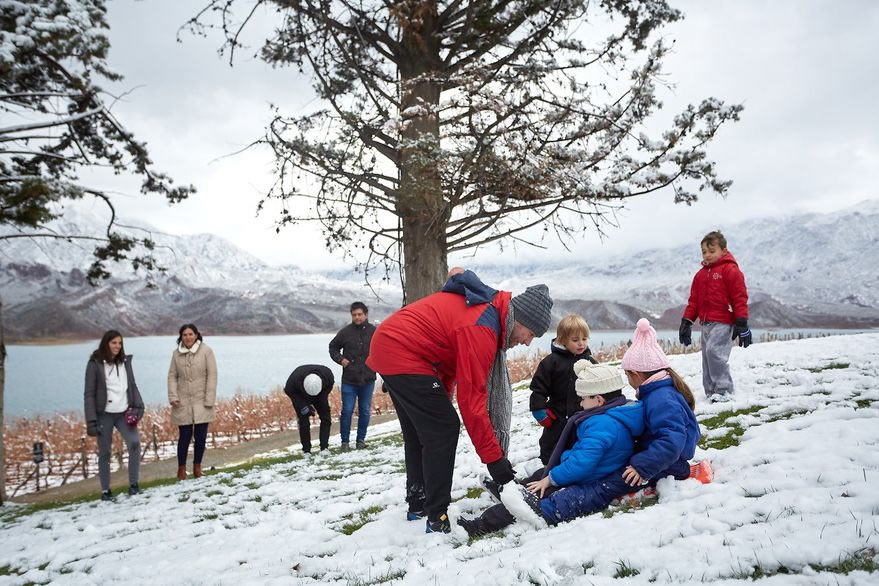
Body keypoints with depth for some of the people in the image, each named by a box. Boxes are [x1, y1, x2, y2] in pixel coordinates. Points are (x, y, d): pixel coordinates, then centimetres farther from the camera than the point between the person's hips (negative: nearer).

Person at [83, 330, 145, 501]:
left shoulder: (125, 361, 8)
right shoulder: (95, 364, -5)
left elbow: (132, 385, 12)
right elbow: (89, 394, -6)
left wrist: (138, 406, -2)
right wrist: (91, 421, -11)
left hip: (124, 412, 3)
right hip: (104, 414, -3)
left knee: (134, 443, -15)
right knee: (104, 453, 5)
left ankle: (133, 484, -4)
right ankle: (105, 491, 18)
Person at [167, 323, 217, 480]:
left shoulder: (206, 351, -6)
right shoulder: (176, 353, 3)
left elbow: (212, 376, -6)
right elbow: (172, 376, 7)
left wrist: (209, 400, -9)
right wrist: (173, 397, -5)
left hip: (201, 402, -1)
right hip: (183, 403, 1)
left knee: (200, 436, 3)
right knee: (185, 436, 2)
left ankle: (197, 466, 24)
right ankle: (181, 468, 20)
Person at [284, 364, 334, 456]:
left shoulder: (327, 374, -32)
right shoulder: (295, 378, -39)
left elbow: (329, 386, -8)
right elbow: (288, 391, -21)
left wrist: (323, 398, -20)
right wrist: (303, 406, -26)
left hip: (320, 396, 2)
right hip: (300, 397, -2)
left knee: (326, 418, -8)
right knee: (304, 422, -9)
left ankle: (324, 447, -3)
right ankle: (306, 450, 2)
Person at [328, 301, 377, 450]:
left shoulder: (374, 331, -2)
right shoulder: (345, 332, -3)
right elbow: (333, 347, 11)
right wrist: (340, 359, -4)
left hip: (368, 380, 1)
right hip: (349, 380, -1)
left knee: (365, 411, 9)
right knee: (347, 411, 2)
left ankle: (361, 439, 23)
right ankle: (345, 441, 15)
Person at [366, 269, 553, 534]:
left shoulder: (489, 306, 7)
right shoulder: (481, 328, -23)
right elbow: (472, 399, -23)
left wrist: (438, 403, 18)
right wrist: (494, 457, -18)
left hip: (389, 346, 11)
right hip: (402, 353, -11)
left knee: (419, 431, 18)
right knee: (443, 429, -8)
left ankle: (418, 505, 29)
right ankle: (436, 517, -4)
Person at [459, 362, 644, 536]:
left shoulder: (602, 424, -25)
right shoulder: (616, 417, 9)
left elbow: (583, 461, -32)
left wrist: (551, 478, -19)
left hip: (588, 490, -11)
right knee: (540, 474, 24)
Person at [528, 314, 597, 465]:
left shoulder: (591, 362, -1)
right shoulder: (551, 362, -13)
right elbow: (538, 388, -11)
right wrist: (540, 411, -13)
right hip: (558, 419, -2)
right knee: (551, 447, 11)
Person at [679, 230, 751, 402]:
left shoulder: (730, 270, -5)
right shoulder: (701, 274, 16)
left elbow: (740, 297, -8)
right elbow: (693, 300, 18)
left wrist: (741, 322, -12)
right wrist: (686, 322, 14)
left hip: (723, 322, -8)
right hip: (706, 323, 8)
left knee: (714, 351, -19)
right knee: (707, 356, 8)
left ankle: (724, 390, -11)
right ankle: (711, 391, 15)